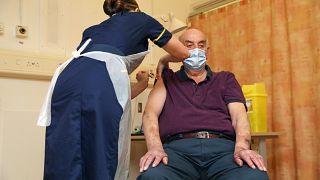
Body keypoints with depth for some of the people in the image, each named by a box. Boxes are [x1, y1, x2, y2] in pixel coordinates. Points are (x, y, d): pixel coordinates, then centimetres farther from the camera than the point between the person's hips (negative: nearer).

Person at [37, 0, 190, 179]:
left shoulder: (93, 29, 39)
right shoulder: (140, 18, 28)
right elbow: (183, 54, 35)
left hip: (67, 80, 5)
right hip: (102, 82, -5)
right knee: (101, 165, 0)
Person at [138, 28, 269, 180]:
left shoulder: (225, 79, 26)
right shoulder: (167, 79, 21)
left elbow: (239, 115, 10)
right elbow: (150, 113, 5)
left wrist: (242, 147, -13)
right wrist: (155, 148, -17)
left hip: (223, 146, 1)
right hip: (178, 147, -1)